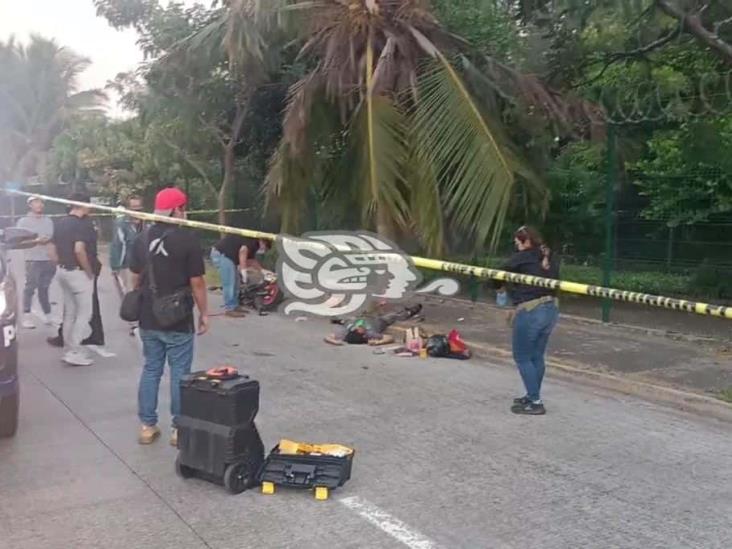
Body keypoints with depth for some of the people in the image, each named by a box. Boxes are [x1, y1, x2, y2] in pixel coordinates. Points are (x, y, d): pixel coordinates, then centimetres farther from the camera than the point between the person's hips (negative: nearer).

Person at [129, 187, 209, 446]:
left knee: (150, 370, 14)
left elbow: (135, 278, 12)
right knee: (179, 373, 4)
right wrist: (204, 313, -1)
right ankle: (179, 428, 10)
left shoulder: (142, 238, 6)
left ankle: (147, 426, 19)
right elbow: (196, 282, -11)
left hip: (148, 319, 5)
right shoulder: (187, 238, -12)